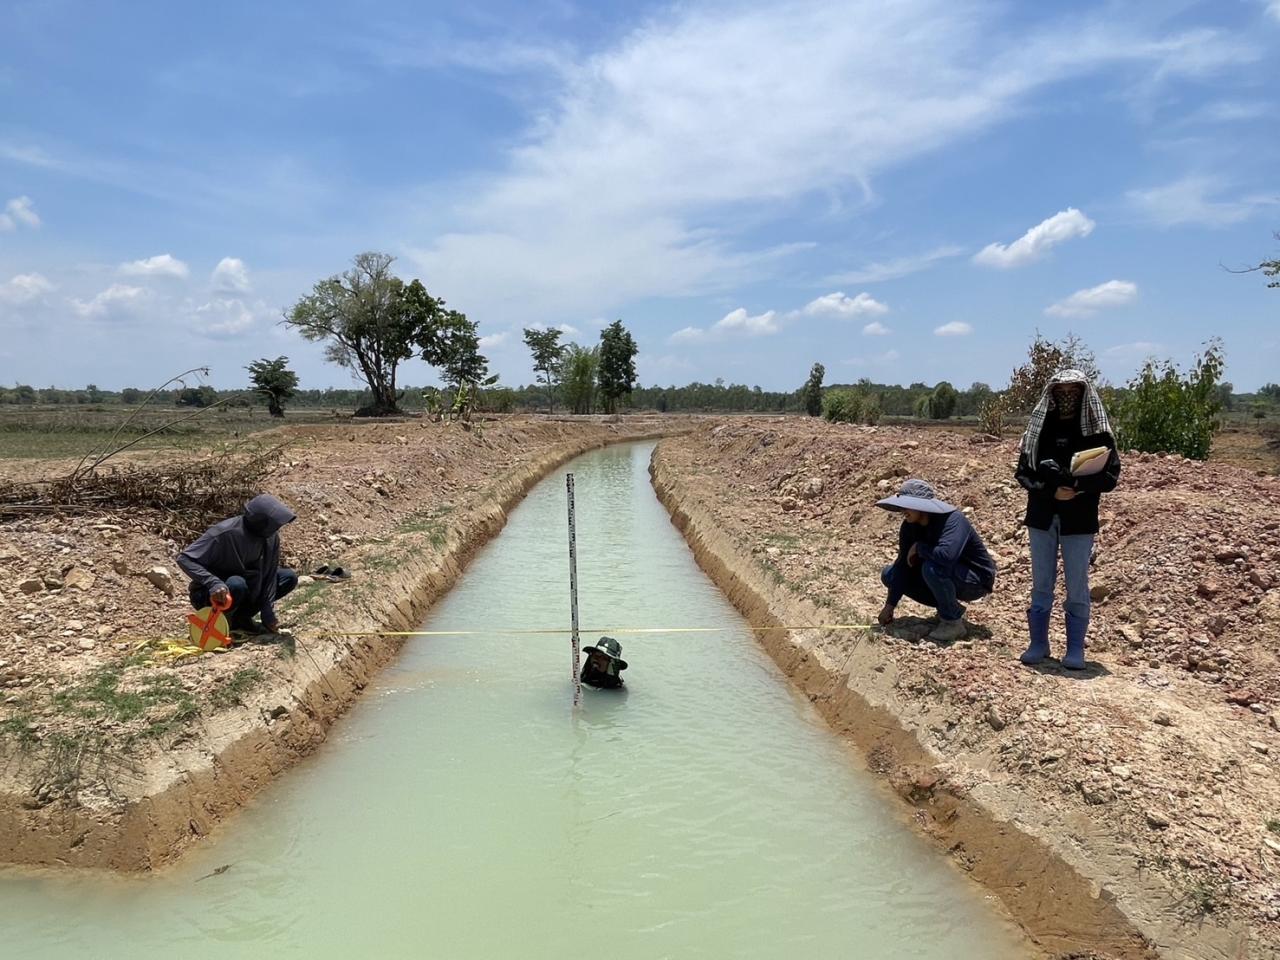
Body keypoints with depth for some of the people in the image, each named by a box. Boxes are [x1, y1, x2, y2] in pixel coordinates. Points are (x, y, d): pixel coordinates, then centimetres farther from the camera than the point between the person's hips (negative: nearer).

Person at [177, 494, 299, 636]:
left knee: (290, 578, -8)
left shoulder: (271, 537, -11)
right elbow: (184, 559, -27)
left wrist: (268, 613, -15)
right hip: (212, 592, -6)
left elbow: (269, 574, -8)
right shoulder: (224, 533, -28)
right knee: (237, 585, -38)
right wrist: (213, 582, -41)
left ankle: (241, 618, -2)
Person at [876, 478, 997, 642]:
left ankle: (953, 622, -14)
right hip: (949, 576, 8)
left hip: (976, 581, -8)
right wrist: (889, 606, -11)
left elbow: (946, 555, -47)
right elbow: (903, 564, -7)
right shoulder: (909, 526, -8)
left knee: (932, 568, -36)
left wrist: (919, 547, -27)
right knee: (889, 575, -3)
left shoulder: (953, 520, -29)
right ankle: (947, 608, 6)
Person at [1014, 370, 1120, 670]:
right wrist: (1051, 489, -14)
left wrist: (1077, 484, -22)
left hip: (1079, 521, -2)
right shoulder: (1039, 426, 5)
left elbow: (1111, 476, -4)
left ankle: (1075, 649, 15)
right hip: (1041, 518, 2)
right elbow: (1023, 471, 3)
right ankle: (1038, 643, 19)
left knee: (1077, 587, 4)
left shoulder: (1098, 431, -1)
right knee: (1041, 584, 9)